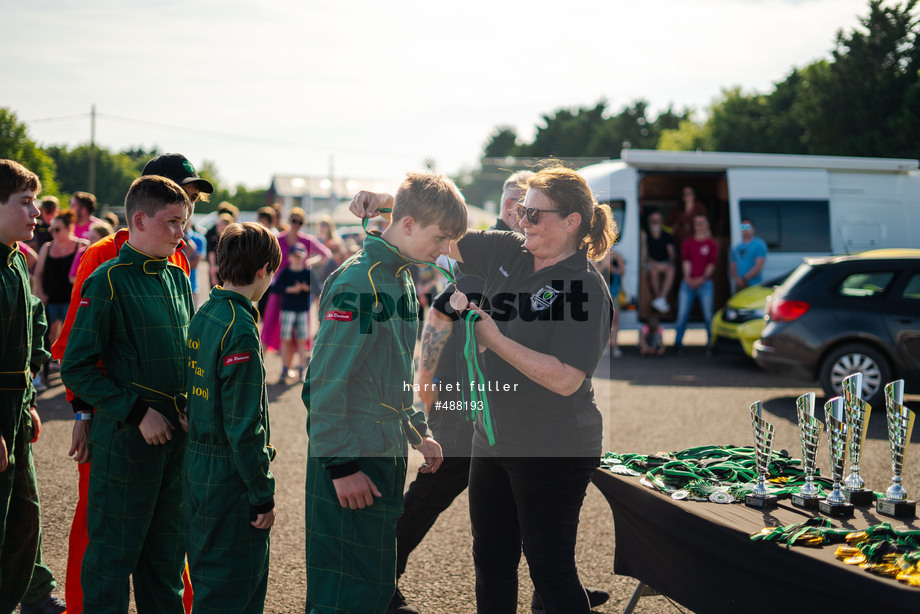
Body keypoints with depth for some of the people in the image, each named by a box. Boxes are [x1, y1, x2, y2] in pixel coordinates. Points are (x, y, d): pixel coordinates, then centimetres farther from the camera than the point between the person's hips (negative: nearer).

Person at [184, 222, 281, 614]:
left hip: (197, 466, 9)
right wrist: (263, 496, -15)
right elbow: (244, 425, -21)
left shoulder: (203, 316, 7)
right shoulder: (240, 331, -20)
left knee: (208, 576, 20)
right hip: (229, 478, -9)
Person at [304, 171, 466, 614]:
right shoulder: (358, 282, -17)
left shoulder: (403, 279, 13)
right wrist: (341, 465, -19)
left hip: (387, 453, 10)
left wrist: (419, 432, 19)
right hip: (351, 461, -10)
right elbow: (326, 380, -20)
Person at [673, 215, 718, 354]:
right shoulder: (688, 243, 15)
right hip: (688, 283, 2)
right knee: (682, 314, -2)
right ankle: (678, 343, 4)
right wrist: (688, 277, -10)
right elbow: (685, 261, 6)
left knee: (708, 315, -4)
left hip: (704, 283, -2)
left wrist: (703, 278, -12)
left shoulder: (711, 244, 8)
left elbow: (711, 264, 1)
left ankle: (711, 343, 4)